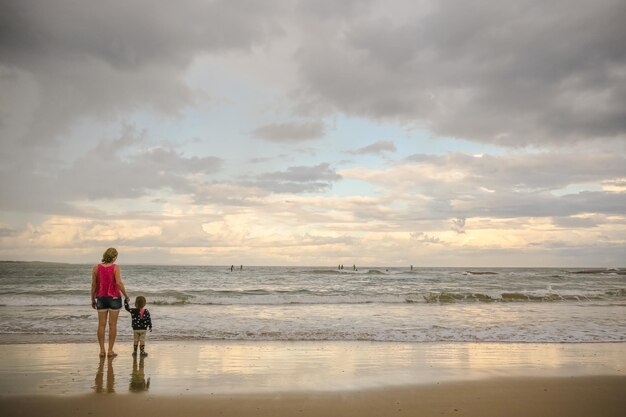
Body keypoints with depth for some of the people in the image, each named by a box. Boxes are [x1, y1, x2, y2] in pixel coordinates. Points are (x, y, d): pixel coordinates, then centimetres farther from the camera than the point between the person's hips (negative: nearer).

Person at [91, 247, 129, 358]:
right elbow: (119, 283, -19)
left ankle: (102, 350, 8)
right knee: (112, 324, 3)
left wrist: (93, 299, 10)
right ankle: (110, 351, 4)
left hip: (101, 298, 3)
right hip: (114, 298, -3)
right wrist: (125, 295, -6)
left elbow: (94, 285, 1)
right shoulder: (115, 267, -10)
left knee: (101, 324, 8)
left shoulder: (96, 267, -1)